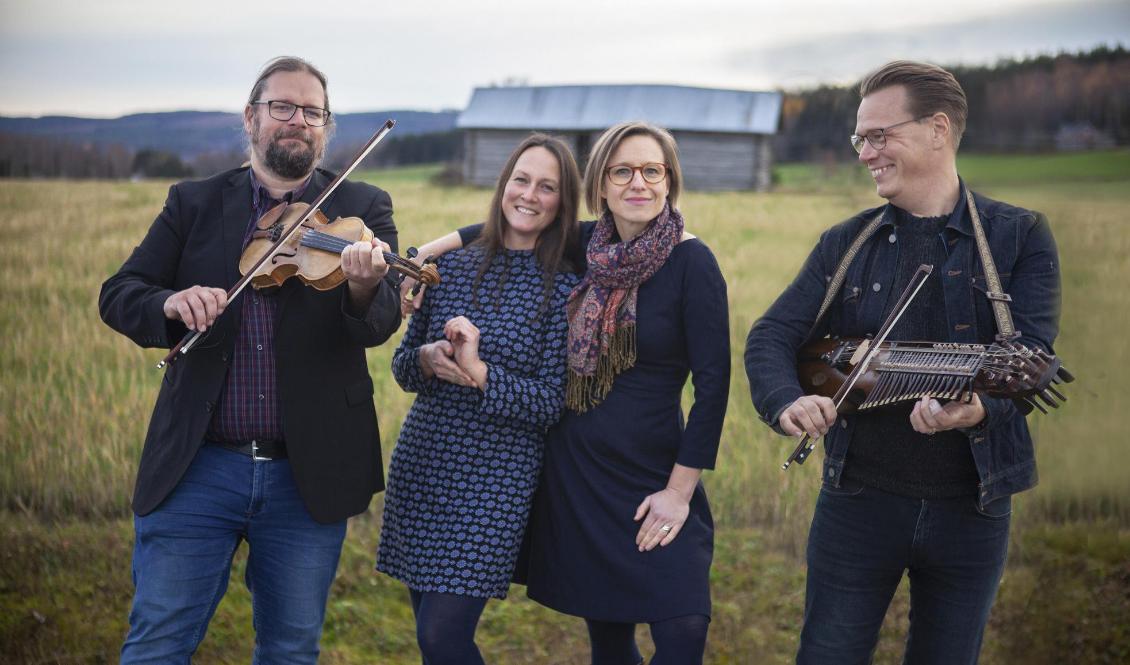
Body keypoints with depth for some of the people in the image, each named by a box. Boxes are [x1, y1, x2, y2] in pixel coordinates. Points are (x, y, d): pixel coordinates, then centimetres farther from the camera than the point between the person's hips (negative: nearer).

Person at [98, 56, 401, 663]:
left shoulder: (363, 209, 3)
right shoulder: (194, 204, 7)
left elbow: (382, 323, -11)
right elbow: (117, 294, 1)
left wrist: (364, 289, -35)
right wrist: (170, 303, -22)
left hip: (308, 476, 0)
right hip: (196, 468, 0)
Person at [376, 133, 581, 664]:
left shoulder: (565, 291, -5)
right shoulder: (452, 266, 5)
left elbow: (552, 404, -9)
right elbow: (401, 365, 9)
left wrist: (479, 371, -21)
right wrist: (428, 359, -13)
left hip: (496, 481, -4)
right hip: (421, 465, 4)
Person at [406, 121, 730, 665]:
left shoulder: (691, 262, -11)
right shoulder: (584, 245, 2)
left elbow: (713, 380, -12)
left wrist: (680, 489, -13)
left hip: (649, 475, -4)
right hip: (570, 469, 4)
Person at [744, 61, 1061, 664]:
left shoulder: (1018, 237, -3)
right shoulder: (845, 244, 4)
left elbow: (1030, 352, -14)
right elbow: (770, 337, -1)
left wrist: (980, 407, -36)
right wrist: (787, 402, -23)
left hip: (972, 506, -1)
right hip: (859, 498, 1)